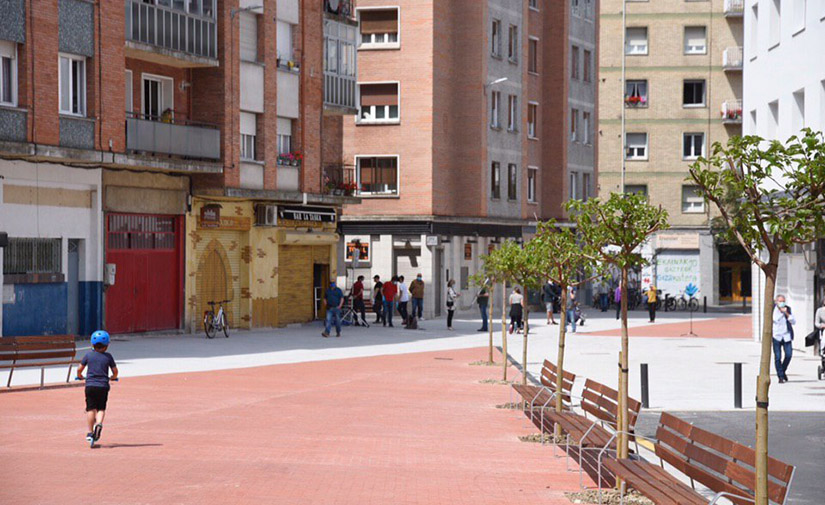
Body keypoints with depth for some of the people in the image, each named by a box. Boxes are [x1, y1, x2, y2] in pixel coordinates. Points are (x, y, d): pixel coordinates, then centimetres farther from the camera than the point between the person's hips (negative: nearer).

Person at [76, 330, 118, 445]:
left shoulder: (88, 355, 3)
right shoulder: (108, 356, 3)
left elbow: (79, 369, 6)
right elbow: (115, 371, 8)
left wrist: (80, 376, 28)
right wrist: (113, 378, 30)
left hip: (90, 385, 0)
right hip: (103, 386, 0)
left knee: (90, 409, 5)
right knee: (101, 408, 10)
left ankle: (90, 432, 3)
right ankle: (99, 423, -18)